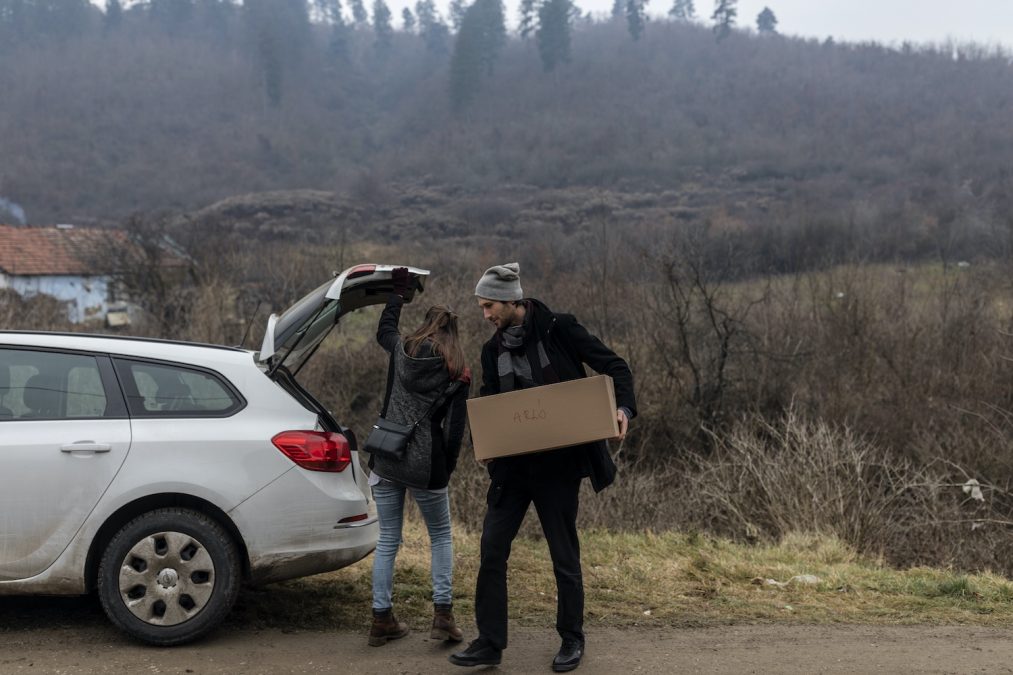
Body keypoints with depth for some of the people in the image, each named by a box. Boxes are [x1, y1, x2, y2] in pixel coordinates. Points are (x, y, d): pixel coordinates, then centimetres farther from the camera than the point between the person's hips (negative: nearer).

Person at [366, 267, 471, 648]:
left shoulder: (402, 351, 3)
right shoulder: (459, 373, -3)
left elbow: (384, 330, 27)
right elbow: (454, 429, -3)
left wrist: (398, 292, 36)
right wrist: (446, 469, 8)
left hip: (386, 459, 3)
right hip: (426, 465, -2)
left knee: (387, 540, 11)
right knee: (440, 536, 16)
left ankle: (382, 620, 13)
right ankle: (442, 614, 8)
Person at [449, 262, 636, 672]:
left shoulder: (559, 330, -8)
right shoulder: (493, 350, 9)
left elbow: (614, 367, -5)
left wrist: (623, 408, -22)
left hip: (559, 462, -5)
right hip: (513, 464, 5)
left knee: (564, 554, 5)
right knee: (492, 549, 1)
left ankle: (572, 641, 22)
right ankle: (490, 642, 10)